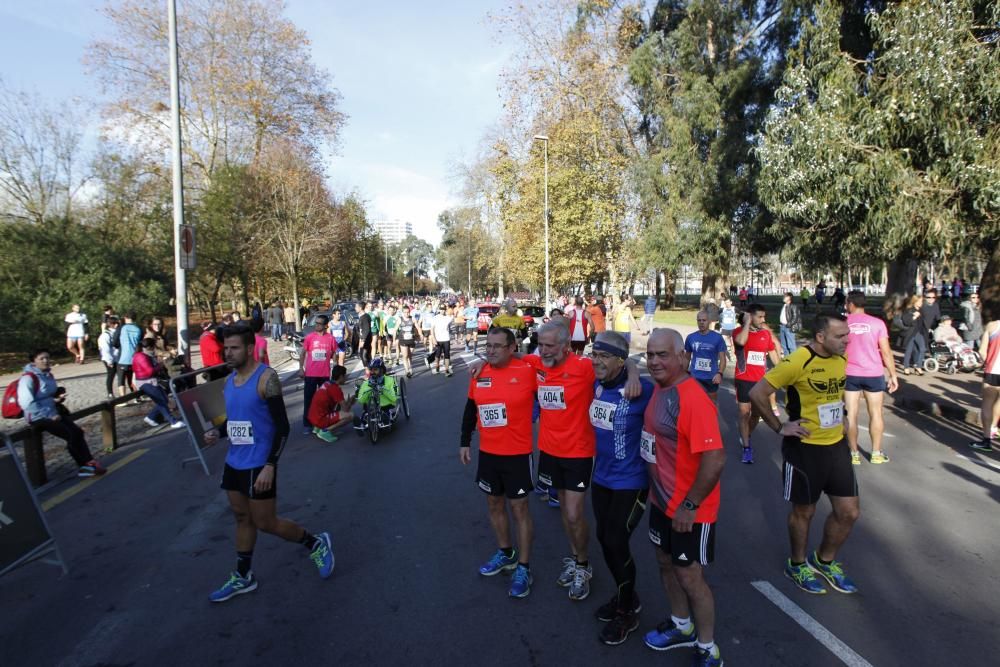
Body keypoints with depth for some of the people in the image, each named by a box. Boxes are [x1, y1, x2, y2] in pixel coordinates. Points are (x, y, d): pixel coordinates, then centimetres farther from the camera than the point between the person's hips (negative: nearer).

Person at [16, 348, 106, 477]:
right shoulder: (28, 378, -16)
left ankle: (88, 462, -8)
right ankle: (84, 465, -6)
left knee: (78, 432, -8)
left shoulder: (48, 375, 9)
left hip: (53, 413, 8)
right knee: (71, 435, -16)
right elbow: (27, 403, -24)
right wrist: (50, 415, -21)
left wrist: (57, 398, 1)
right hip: (38, 417, -8)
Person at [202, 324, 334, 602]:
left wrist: (270, 465, -24)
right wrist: (217, 432, -2)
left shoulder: (266, 378, -17)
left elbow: (282, 426, -19)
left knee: (265, 523, 2)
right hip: (234, 462, 8)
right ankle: (243, 577, 32)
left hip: (258, 465, -8)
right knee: (242, 518, 18)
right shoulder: (230, 380, 6)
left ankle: (316, 543, 23)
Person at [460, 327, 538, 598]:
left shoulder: (527, 371, -16)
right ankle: (505, 553, 40)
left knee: (519, 508, 6)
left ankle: (523, 568, 20)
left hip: (517, 453, -5)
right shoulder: (479, 373, 0)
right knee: (494, 503, 19)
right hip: (487, 452, 6)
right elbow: (470, 409, 11)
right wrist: (465, 441, 12)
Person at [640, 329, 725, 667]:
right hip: (662, 501, 8)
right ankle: (682, 626, 46)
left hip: (688, 510, -8)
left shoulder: (694, 399, -27)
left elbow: (715, 458, -30)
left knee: (690, 578, 8)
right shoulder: (660, 388, 0)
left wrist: (689, 506, -22)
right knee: (666, 564, 23)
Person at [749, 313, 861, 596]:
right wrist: (779, 427, -14)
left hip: (837, 444, 6)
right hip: (805, 447, -6)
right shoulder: (797, 362, -22)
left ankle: (825, 560, 37)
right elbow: (757, 393, -19)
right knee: (804, 511, 11)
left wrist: (837, 413, 10)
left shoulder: (842, 359, 0)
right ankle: (797, 565, 35)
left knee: (849, 512, 12)